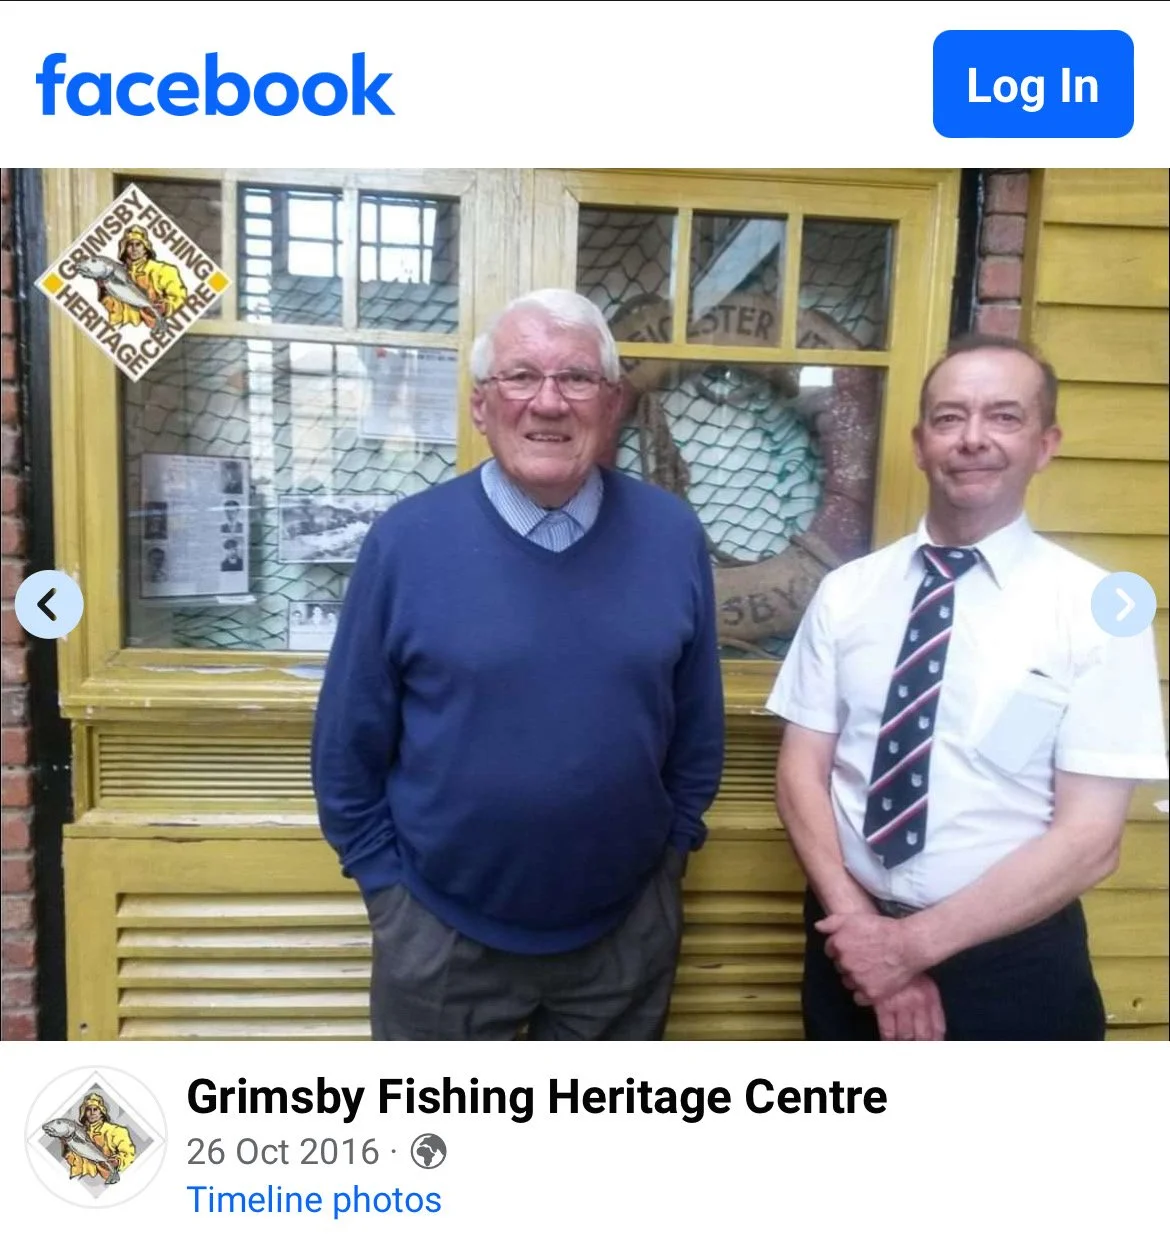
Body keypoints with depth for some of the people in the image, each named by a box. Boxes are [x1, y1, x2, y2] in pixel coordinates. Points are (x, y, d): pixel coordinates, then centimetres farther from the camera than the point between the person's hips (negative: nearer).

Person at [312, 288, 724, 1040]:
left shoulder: (673, 536, -7)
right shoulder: (407, 540, -13)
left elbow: (698, 727, 2)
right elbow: (349, 744, -4)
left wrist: (670, 849, 4)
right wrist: (387, 882, -3)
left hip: (628, 930, 2)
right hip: (441, 933, -1)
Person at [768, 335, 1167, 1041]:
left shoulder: (1097, 609, -10)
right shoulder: (846, 592, -3)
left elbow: (1089, 839, -13)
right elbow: (802, 773, -3)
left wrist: (915, 941, -17)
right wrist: (858, 924, -14)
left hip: (1013, 966, -2)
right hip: (854, 949, 3)